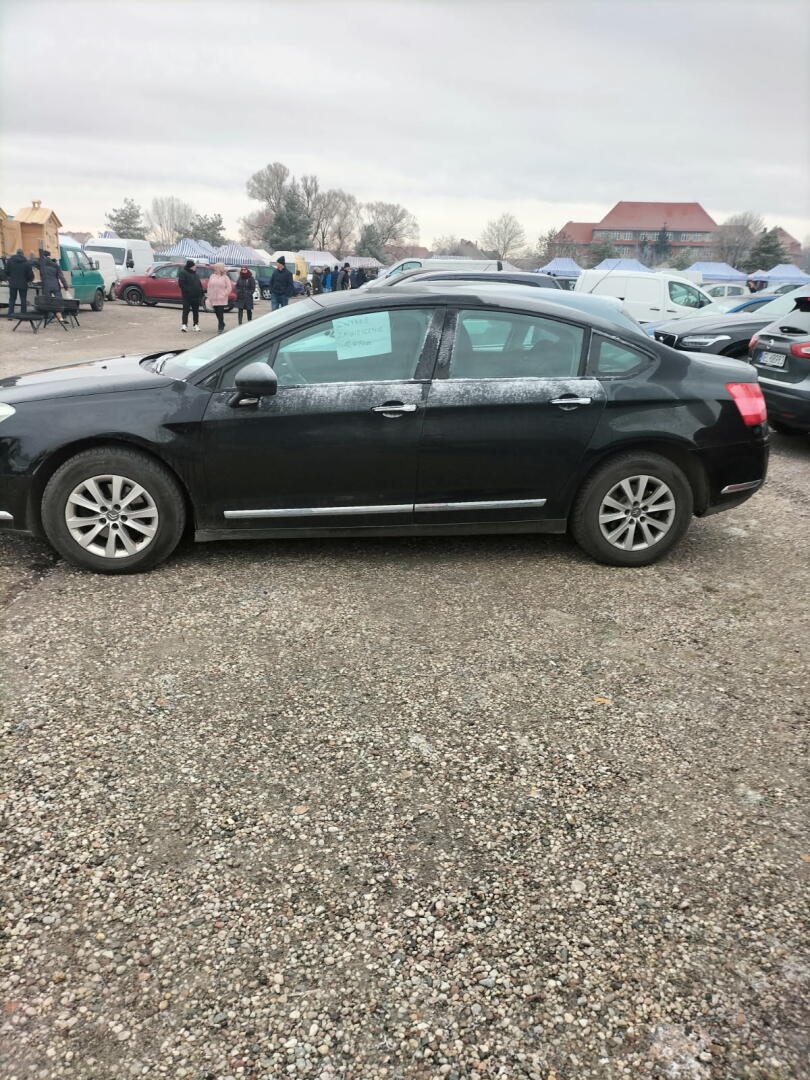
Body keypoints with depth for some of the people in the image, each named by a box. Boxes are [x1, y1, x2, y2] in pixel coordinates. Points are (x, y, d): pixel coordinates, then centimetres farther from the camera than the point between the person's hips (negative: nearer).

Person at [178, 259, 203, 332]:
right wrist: (187, 291, -20)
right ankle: (184, 325, -10)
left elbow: (199, 284, 19)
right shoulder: (183, 273, -8)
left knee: (196, 311, 12)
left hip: (196, 296, 7)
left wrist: (200, 292, 9)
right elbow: (181, 283, -16)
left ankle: (196, 325, 21)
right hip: (187, 296, -7)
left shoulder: (194, 273, 15)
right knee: (186, 310, -7)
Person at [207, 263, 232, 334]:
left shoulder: (225, 277, -1)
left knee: (220, 313, -10)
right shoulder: (212, 276, 10)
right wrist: (209, 297, 5)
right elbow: (209, 287, 11)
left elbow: (229, 287, -2)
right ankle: (222, 324, 26)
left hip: (221, 300, -4)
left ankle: (220, 328, -6)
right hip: (213, 299, 4)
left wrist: (224, 295, -10)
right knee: (217, 313, 9)